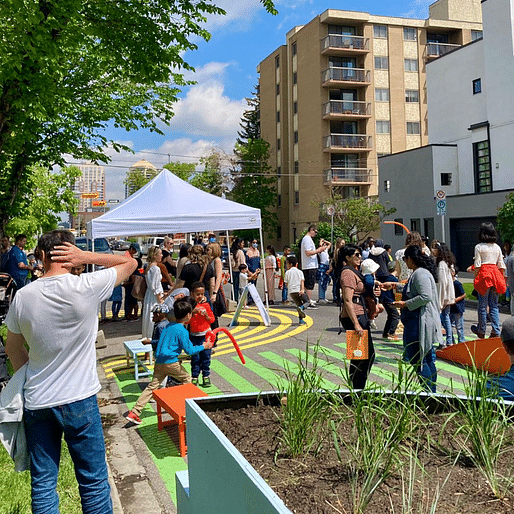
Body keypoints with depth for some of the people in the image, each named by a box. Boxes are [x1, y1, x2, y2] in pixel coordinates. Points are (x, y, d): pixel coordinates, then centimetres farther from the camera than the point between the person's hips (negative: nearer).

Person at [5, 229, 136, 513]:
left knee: (42, 483, 16)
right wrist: (86, 256, -8)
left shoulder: (23, 297, -4)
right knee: (93, 480, 11)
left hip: (36, 402, 3)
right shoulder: (86, 287, -15)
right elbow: (130, 261, -1)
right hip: (79, 399, -3)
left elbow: (13, 348, 10)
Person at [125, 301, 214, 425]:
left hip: (159, 362, 7)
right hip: (170, 362, -7)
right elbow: (189, 350, -9)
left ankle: (134, 413, 2)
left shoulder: (169, 326, 13)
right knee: (186, 379, 15)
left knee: (152, 386, 7)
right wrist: (203, 347, 2)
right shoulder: (182, 331, -11)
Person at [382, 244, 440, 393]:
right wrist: (395, 285, 38)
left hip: (420, 322, -11)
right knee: (428, 359, 14)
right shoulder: (418, 273, 17)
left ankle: (429, 393, -3)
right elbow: (411, 290, 35)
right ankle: (432, 393, 21)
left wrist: (405, 304, -17)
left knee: (417, 359, -7)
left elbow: (426, 296, -26)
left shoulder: (420, 274, -15)